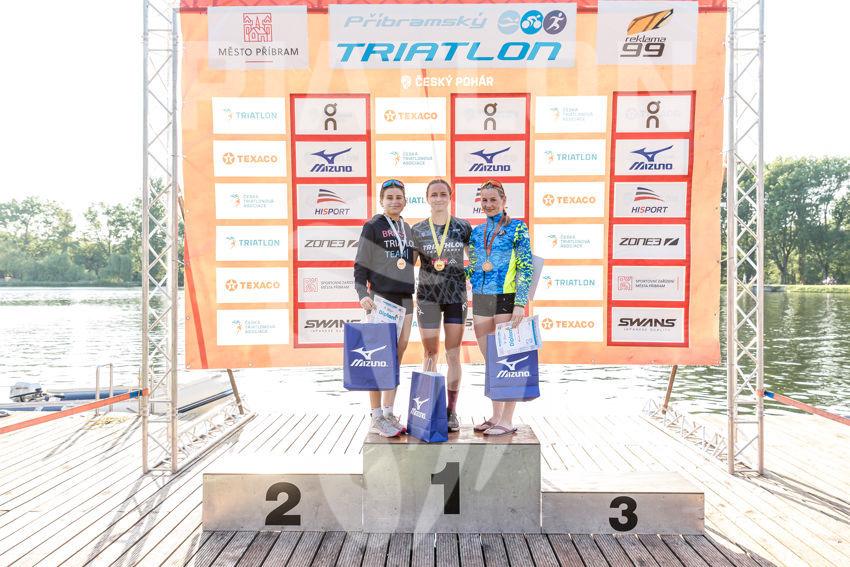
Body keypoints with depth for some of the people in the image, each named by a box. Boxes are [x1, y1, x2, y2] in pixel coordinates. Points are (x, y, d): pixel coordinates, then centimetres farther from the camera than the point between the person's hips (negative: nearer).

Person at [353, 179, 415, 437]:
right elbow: (361, 264, -6)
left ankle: (388, 413, 17)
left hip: (405, 300, 7)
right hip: (381, 299, -6)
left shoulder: (407, 229, 16)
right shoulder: (373, 227, -3)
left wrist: (411, 293, 17)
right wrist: (362, 294, -18)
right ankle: (376, 418, 1)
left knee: (397, 357, 8)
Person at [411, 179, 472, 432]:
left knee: (453, 354, 4)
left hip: (456, 295, 0)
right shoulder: (417, 230, 2)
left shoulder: (463, 227, 2)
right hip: (427, 296, 0)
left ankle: (451, 411, 14)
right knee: (430, 354, 6)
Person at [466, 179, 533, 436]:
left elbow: (526, 268, -9)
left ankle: (507, 420, 8)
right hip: (480, 300, 6)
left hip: (506, 299, -6)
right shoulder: (476, 232, 12)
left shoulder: (517, 228, -4)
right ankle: (496, 416, 22)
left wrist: (520, 303, -17)